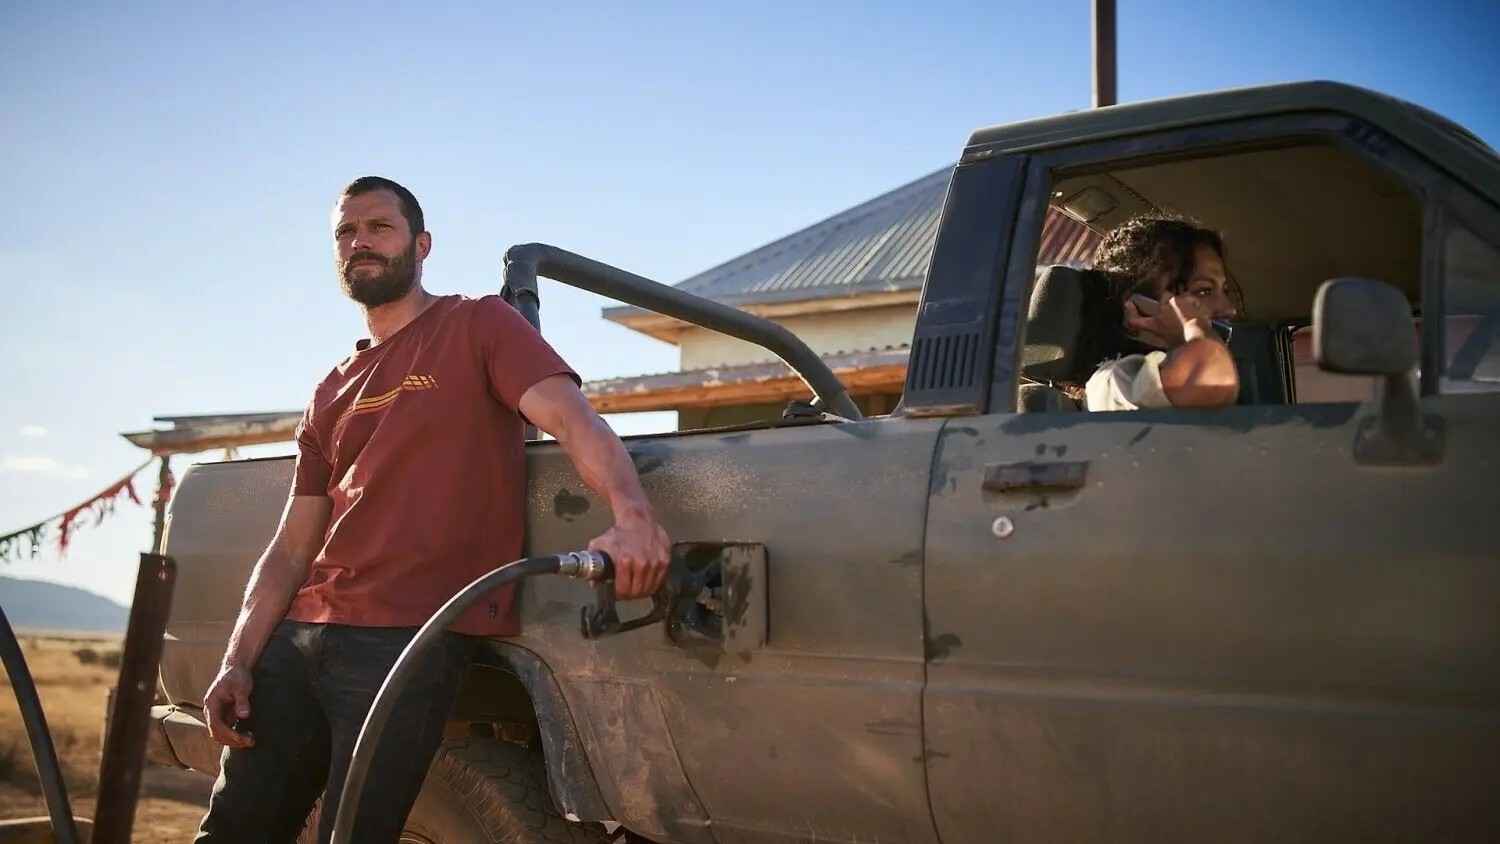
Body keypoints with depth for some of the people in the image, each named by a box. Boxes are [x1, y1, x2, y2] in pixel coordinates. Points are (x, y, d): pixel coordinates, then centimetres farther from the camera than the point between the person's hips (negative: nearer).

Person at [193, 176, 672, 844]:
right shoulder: (330, 396, 21)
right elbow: (292, 549, 17)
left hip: (411, 643, -6)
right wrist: (238, 662, 3)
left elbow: (574, 421, -13)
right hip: (298, 639, 6)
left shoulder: (478, 325, 3)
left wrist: (632, 516, -33)